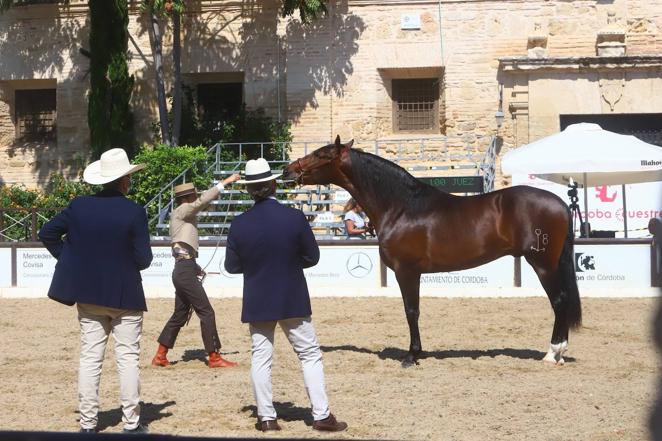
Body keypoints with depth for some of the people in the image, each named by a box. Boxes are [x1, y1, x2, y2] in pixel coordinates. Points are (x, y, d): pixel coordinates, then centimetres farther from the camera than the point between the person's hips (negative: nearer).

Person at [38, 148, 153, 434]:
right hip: (125, 295, -3)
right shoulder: (134, 212, -13)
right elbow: (144, 259, -13)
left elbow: (47, 233, 2)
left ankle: (87, 423, 9)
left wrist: (69, 259, 9)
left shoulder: (80, 206, -1)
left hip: (88, 294, 4)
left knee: (90, 358, 7)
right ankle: (131, 423, 5)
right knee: (128, 359, 4)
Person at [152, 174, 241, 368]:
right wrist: (224, 183, -22)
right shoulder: (181, 212, -7)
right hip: (185, 270, -10)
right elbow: (203, 201, -22)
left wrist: (196, 268, 18)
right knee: (206, 312, -7)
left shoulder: (184, 215, 19)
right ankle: (214, 357, -4)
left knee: (180, 314, 15)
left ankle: (160, 356, 18)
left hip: (183, 270, 10)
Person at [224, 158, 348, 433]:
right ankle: (321, 415, 6)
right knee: (310, 355, 8)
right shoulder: (295, 218, -14)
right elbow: (312, 257, -4)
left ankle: (266, 417, 10)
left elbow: (231, 266, 0)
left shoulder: (239, 224, -10)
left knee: (260, 357, 10)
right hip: (293, 300, -1)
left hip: (257, 302, 1)